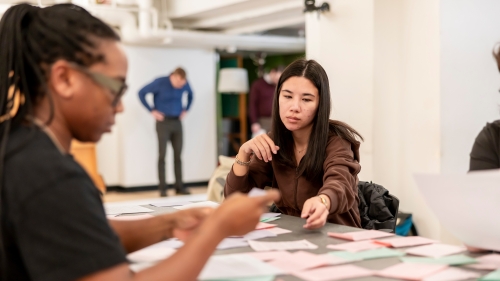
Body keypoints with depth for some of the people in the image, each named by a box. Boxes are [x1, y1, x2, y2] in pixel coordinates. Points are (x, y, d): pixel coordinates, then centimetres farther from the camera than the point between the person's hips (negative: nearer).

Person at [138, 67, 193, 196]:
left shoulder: (185, 84, -1)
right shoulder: (159, 82, -13)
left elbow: (190, 95, 22)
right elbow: (141, 93, -6)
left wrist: (185, 109, 10)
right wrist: (152, 110, -7)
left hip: (177, 122, 4)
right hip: (163, 122, -4)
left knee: (178, 155, 5)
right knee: (162, 155, -5)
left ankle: (179, 187, 12)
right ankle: (162, 188, 0)